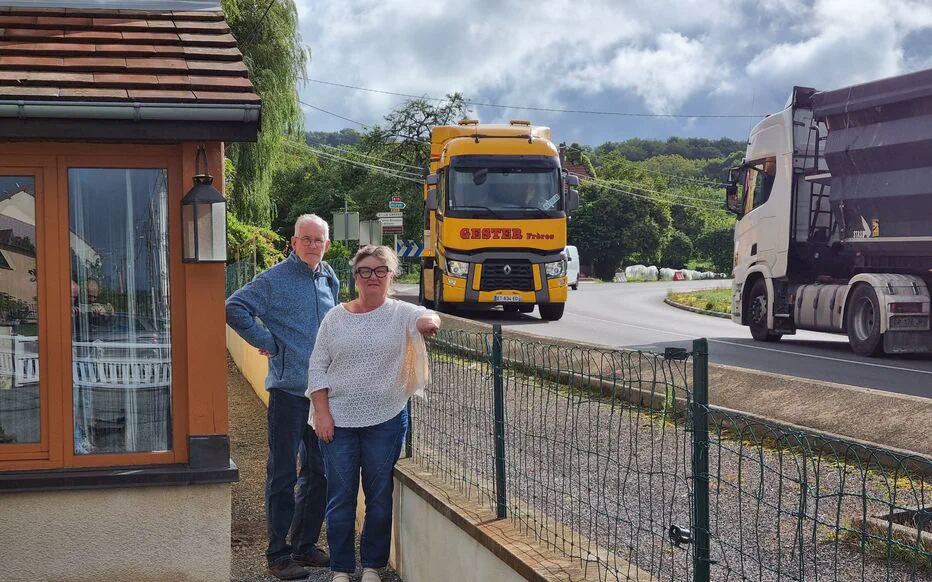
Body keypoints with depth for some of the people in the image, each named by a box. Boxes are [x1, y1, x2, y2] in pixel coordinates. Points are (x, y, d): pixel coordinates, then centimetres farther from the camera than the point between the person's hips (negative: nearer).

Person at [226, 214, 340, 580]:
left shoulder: (329, 279, 13)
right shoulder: (275, 279, -6)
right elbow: (234, 309, -14)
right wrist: (268, 343, -12)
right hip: (288, 389, -6)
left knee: (319, 471, 12)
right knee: (283, 474, -1)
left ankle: (306, 545, 25)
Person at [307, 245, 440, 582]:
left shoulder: (400, 314, 1)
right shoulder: (336, 318, 4)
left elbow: (425, 318, -19)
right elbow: (317, 368, 4)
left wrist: (428, 322, -43)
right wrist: (322, 414, -4)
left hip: (385, 421, 0)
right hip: (337, 422, 1)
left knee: (380, 497, 8)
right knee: (340, 497, 6)